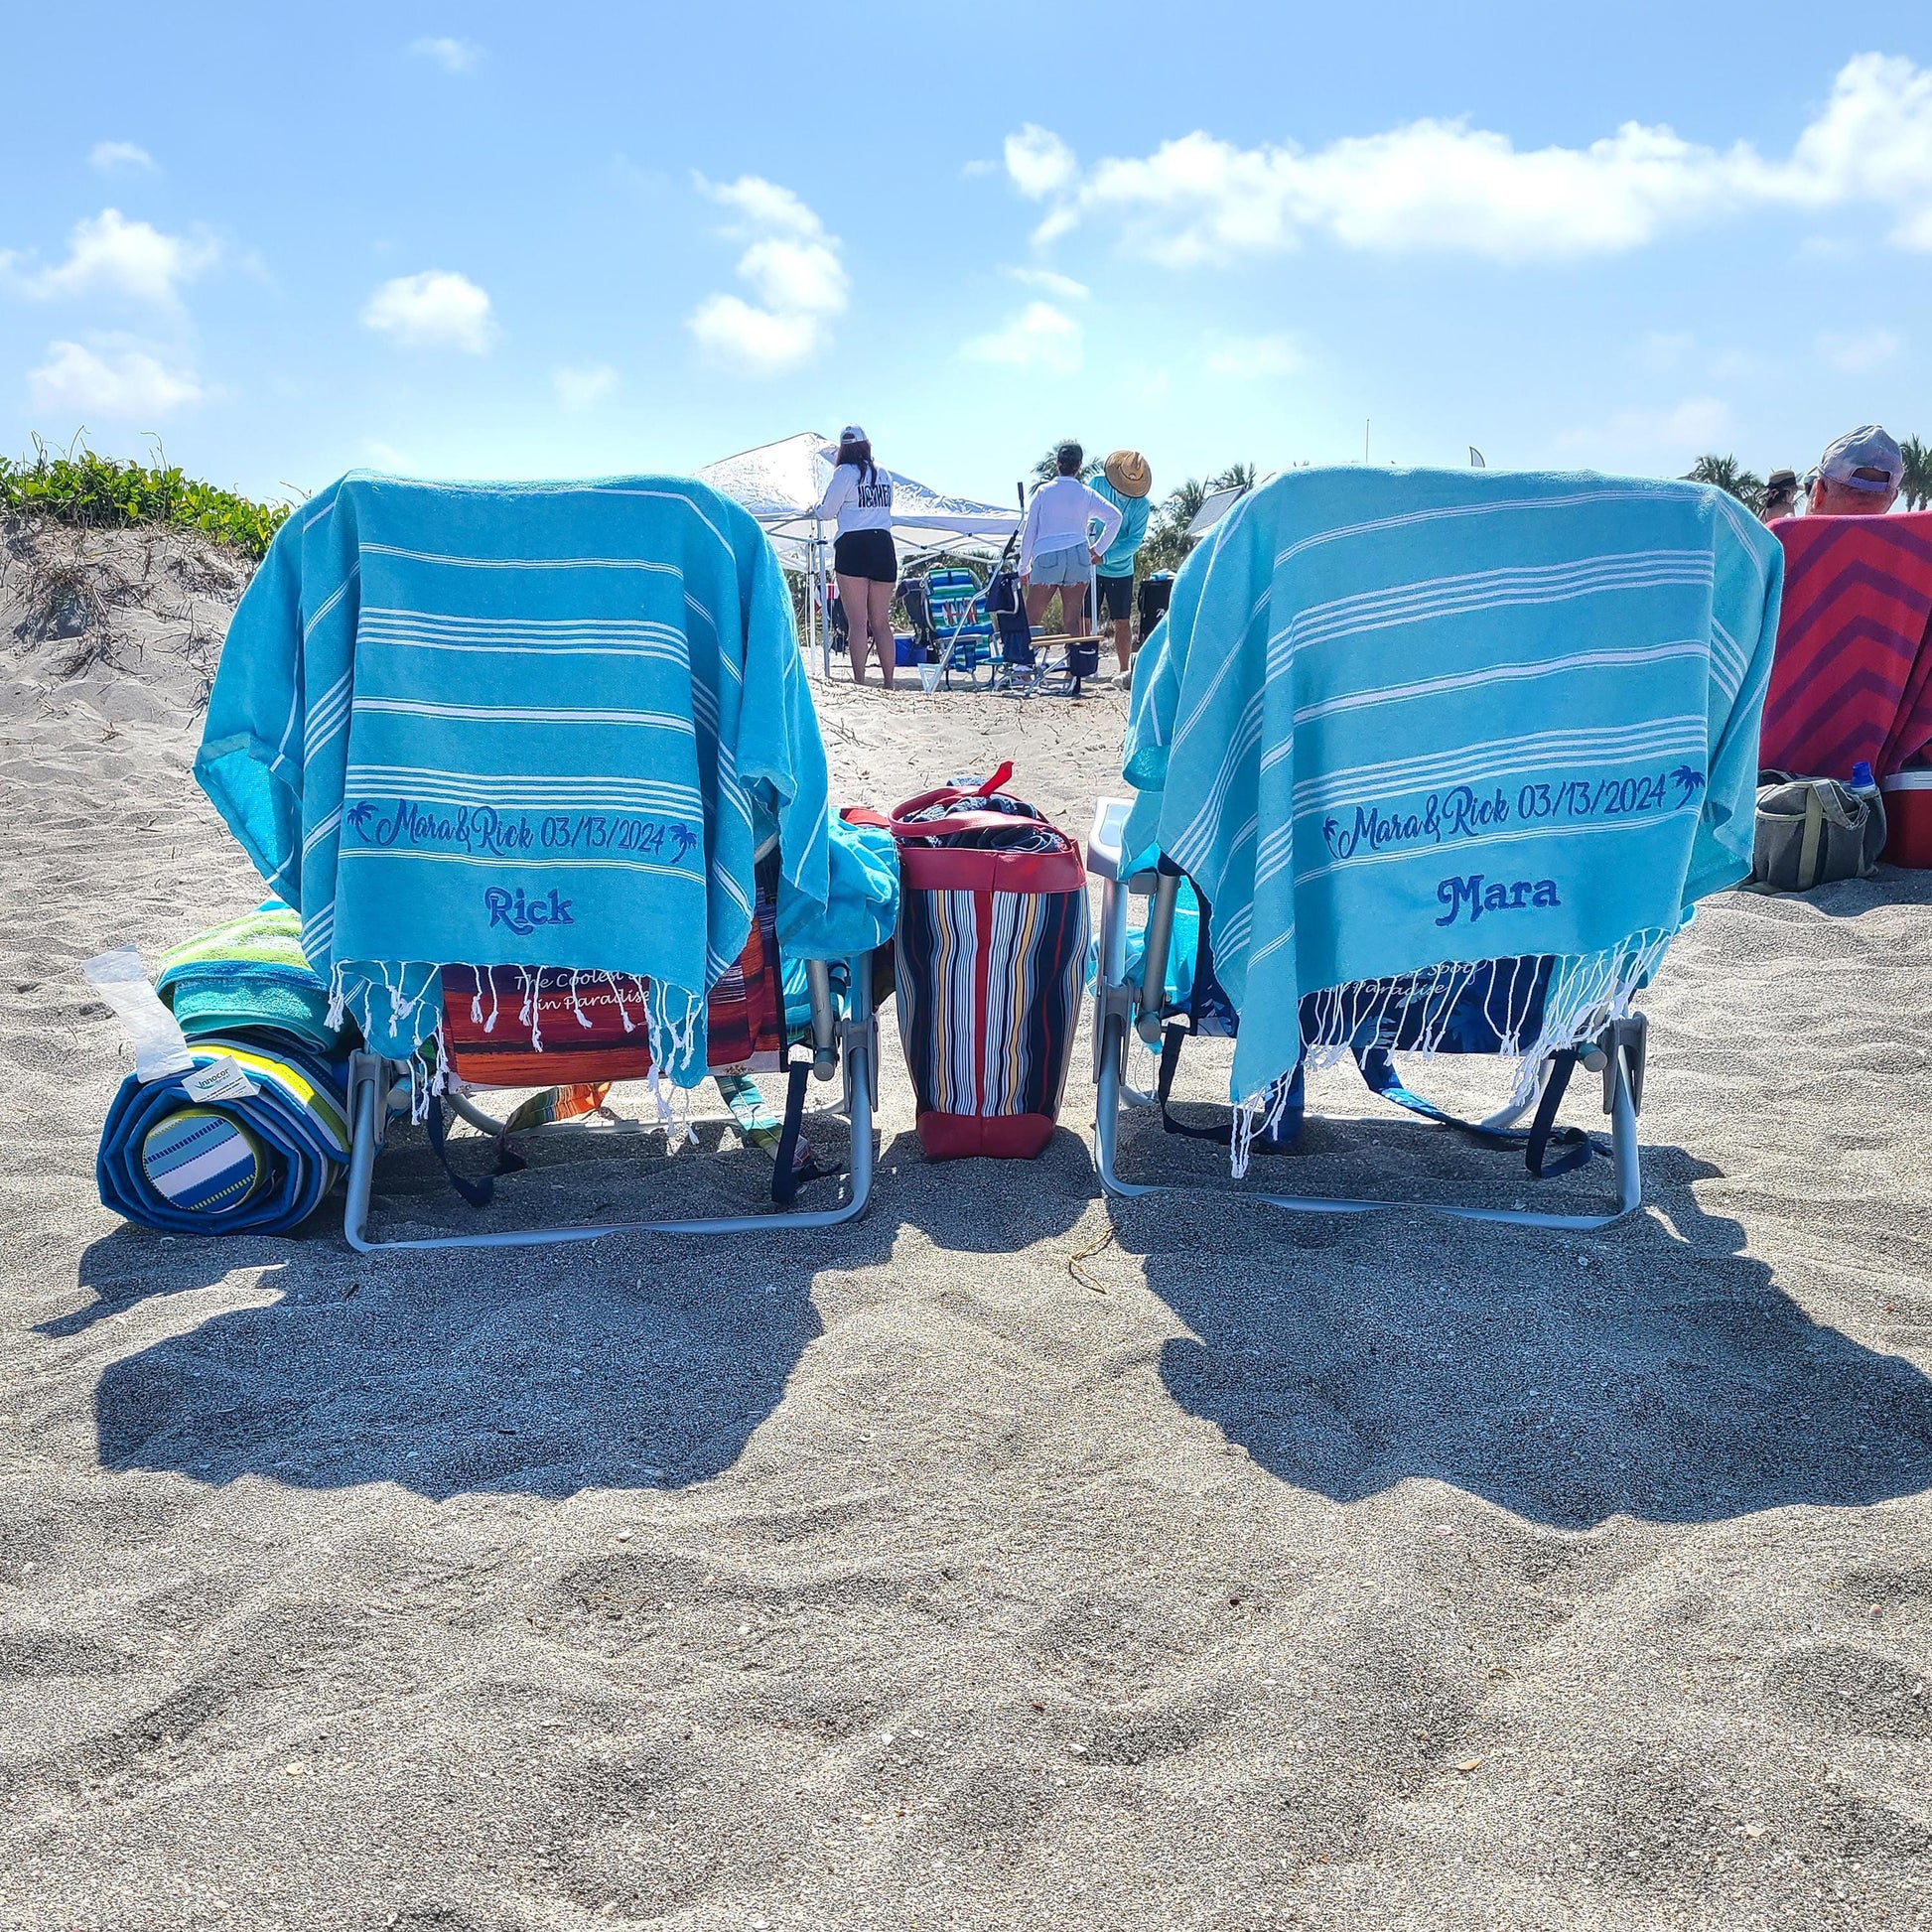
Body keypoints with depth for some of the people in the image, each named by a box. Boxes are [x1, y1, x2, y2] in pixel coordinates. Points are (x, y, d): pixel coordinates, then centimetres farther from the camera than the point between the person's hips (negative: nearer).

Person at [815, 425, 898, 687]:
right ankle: (889, 684, 5)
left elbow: (826, 512, 0)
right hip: (884, 547, 5)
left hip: (853, 546, -5)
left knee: (857, 623, -7)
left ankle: (860, 683, -11)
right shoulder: (884, 475, 13)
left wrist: (815, 511, 21)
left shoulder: (845, 472, -3)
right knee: (881, 623, 8)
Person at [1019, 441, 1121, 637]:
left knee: (1031, 620, 0)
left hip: (1046, 557, -2)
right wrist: (1098, 549, 9)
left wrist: (1024, 568, 14)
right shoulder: (1086, 494, 10)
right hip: (1078, 558, 2)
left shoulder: (1043, 491, 8)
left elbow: (1029, 532, 8)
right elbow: (1115, 517, 2)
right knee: (1072, 621, 3)